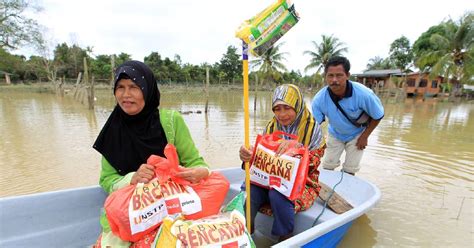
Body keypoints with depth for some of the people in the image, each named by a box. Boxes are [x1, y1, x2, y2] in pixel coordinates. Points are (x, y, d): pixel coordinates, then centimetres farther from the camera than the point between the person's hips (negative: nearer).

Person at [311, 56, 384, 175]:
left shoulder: (363, 94, -32)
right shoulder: (319, 99, -29)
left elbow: (378, 116, -14)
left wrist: (364, 137, -12)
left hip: (356, 135, -1)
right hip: (335, 134, 2)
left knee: (349, 171, 5)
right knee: (327, 167, 10)